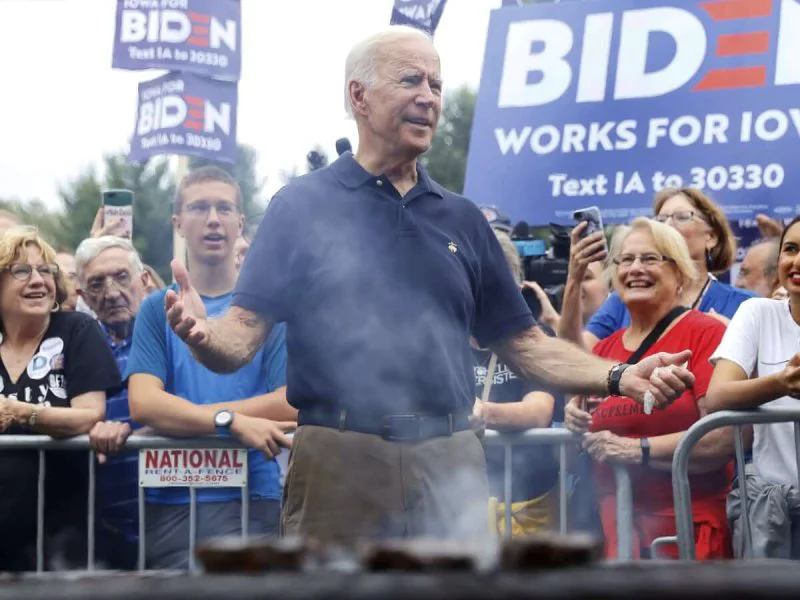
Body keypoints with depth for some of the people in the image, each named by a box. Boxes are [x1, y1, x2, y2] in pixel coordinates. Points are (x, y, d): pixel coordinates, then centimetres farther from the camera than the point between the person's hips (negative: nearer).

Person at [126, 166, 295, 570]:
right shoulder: (158, 309, 8)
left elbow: (290, 405, -7)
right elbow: (143, 403, -5)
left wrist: (181, 416, -9)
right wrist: (232, 422, -20)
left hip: (251, 496, -1)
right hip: (171, 502, 2)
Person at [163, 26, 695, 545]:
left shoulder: (462, 219, 17)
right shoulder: (303, 206, 5)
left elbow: (521, 343, 17)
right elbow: (243, 335, -3)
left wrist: (619, 377, 2)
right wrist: (202, 334, -26)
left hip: (451, 467, 4)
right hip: (340, 465, -4)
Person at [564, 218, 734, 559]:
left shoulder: (705, 333, -3)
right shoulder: (603, 350, 15)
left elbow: (725, 437, -15)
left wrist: (638, 450, -17)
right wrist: (574, 422, 3)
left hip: (689, 529, -5)